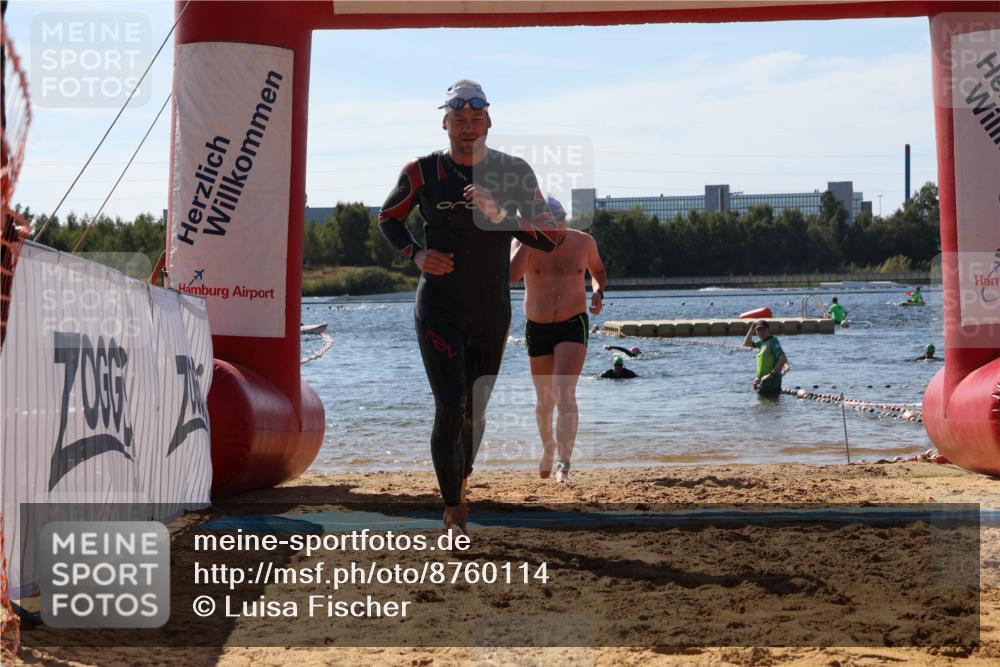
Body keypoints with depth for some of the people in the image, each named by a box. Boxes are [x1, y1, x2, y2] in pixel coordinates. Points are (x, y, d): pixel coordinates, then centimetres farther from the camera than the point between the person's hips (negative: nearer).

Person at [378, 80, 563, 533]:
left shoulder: (513, 173, -2)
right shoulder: (423, 173, -4)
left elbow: (550, 237, -6)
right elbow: (388, 218, 14)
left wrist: (500, 215, -21)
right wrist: (415, 254, -5)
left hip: (492, 313, 3)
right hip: (439, 308, -3)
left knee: (475, 410, 15)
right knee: (451, 408, -15)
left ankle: (461, 482, 42)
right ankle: (453, 512, -8)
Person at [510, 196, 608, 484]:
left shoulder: (583, 242, -4)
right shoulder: (524, 243, -11)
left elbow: (598, 270, 16)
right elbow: (513, 274, -31)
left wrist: (598, 292, -4)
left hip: (573, 327, -1)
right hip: (538, 330, 1)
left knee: (565, 392, -20)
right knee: (545, 400, 14)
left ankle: (564, 464, -25)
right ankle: (548, 446, 43)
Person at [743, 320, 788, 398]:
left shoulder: (773, 342, -13)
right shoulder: (762, 343, 14)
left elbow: (783, 359, -24)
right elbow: (746, 344, 29)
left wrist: (771, 374, -27)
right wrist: (752, 329, 17)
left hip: (770, 385, -9)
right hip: (762, 384, 9)